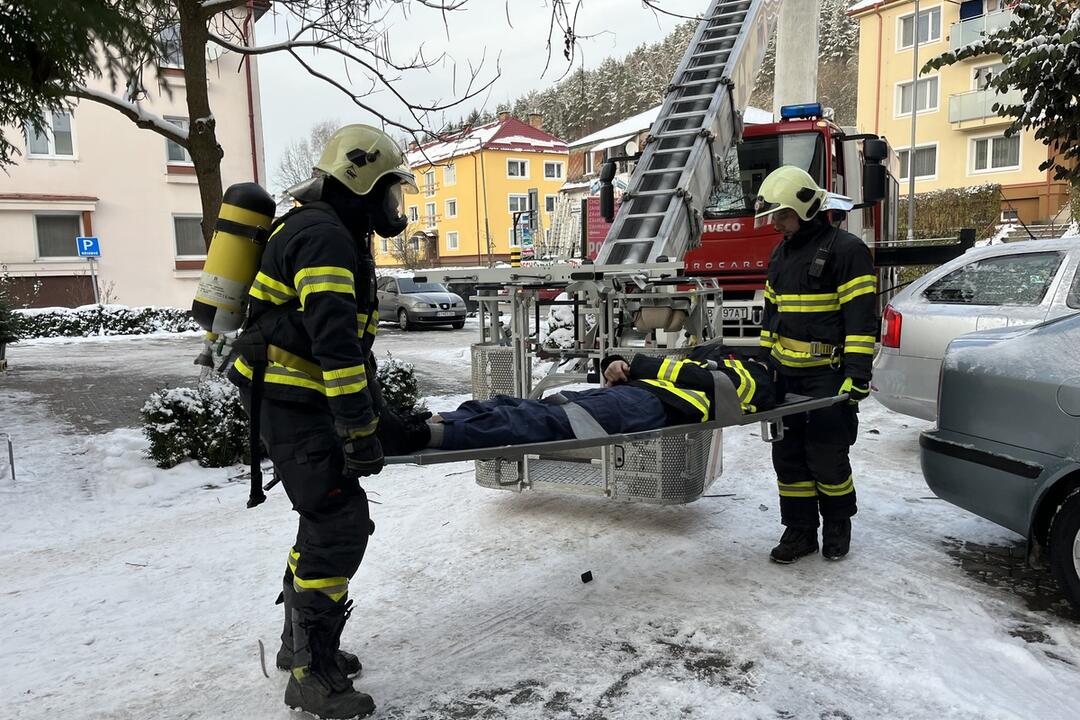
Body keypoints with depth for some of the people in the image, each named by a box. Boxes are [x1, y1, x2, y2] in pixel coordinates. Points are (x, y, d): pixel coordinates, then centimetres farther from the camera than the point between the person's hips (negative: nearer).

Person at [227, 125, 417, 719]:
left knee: (326, 521, 17)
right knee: (342, 526, -9)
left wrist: (367, 407, 28)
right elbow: (334, 340, -28)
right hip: (294, 403, -11)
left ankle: (300, 641, 32)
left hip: (300, 401, 11)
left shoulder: (338, 235, 17)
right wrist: (360, 429, -29)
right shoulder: (323, 236, -18)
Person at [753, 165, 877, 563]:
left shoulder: (846, 249, -8)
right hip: (786, 373, 7)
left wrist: (857, 373, -19)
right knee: (788, 455, 8)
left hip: (828, 374, -7)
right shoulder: (781, 254, 15)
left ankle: (837, 525, 23)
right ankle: (799, 530, 19)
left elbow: (861, 317, -14)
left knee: (827, 456, 0)